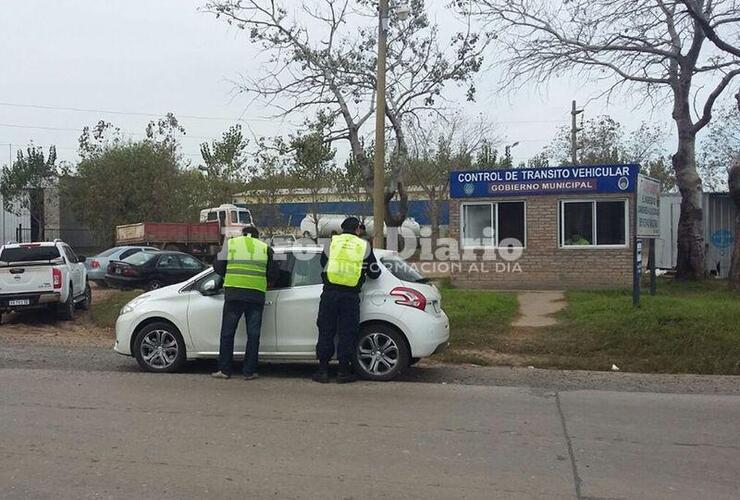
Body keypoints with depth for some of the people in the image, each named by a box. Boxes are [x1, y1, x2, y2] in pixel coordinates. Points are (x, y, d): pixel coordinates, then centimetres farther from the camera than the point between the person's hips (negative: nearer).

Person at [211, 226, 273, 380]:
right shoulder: (265, 248, 13)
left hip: (234, 293, -1)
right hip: (256, 294, 1)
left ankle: (225, 370, 10)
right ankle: (250, 372, 8)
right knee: (253, 334, 6)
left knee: (227, 332, 8)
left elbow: (217, 266, 8)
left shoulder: (231, 243, 12)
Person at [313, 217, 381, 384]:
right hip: (351, 296, -1)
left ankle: (323, 371, 11)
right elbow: (374, 273, 11)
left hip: (330, 293, 1)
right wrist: (366, 269, 33)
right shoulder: (365, 246, 6)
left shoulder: (332, 242, 7)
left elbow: (323, 263, 18)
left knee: (326, 331, 8)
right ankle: (343, 372, 9)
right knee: (346, 333, 6)